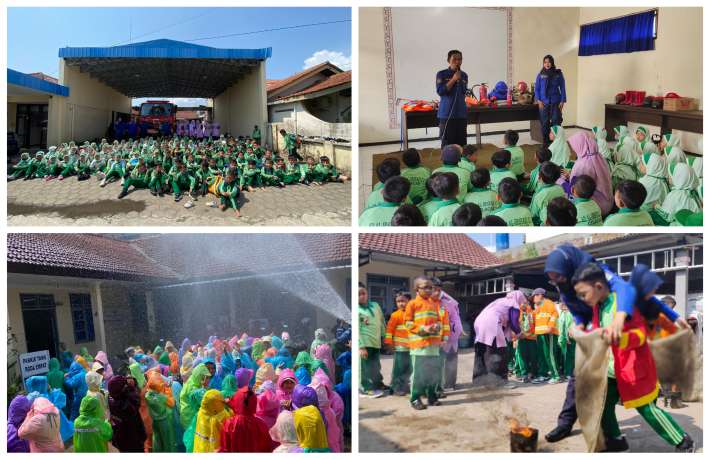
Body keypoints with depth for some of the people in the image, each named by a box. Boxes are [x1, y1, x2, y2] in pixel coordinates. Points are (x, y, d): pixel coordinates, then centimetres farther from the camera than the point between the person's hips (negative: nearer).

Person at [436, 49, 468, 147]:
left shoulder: (464, 75, 9)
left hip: (461, 113, 4)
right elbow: (440, 91, -13)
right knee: (447, 143, -3)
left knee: (461, 143, 6)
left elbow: (464, 92, 16)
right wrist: (453, 79, -15)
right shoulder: (441, 74, -3)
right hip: (447, 113, -4)